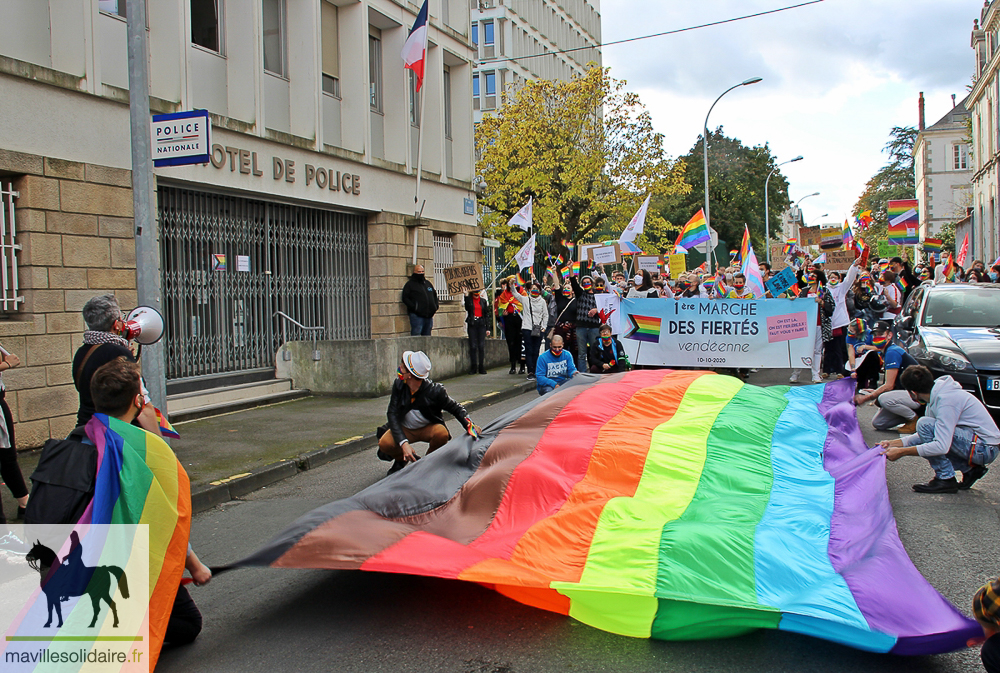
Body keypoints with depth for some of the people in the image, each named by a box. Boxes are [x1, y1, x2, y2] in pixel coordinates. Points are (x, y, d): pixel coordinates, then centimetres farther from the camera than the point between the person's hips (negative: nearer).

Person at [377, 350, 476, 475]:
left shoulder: (435, 391, -25)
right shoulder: (399, 384, -18)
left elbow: (456, 408, -10)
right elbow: (392, 414, -21)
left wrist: (469, 425, -29)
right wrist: (403, 443, -35)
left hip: (429, 428, -1)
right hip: (405, 429, 1)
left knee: (442, 433, -35)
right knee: (384, 443, -29)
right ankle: (401, 459, 8)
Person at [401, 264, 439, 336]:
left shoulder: (428, 283, 20)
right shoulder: (410, 284, 1)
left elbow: (434, 295, 28)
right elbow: (405, 298, -6)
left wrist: (435, 306, 12)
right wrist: (414, 307, -18)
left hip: (429, 316, 6)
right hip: (417, 316, -6)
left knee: (427, 335, 10)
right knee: (416, 334, -11)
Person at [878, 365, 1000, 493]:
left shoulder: (946, 400, -24)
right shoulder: (937, 396, 6)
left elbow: (941, 447, -29)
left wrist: (901, 452, -24)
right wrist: (895, 443, 7)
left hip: (985, 448, -10)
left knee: (925, 424, -21)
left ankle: (946, 479, -12)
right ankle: (970, 469, 11)